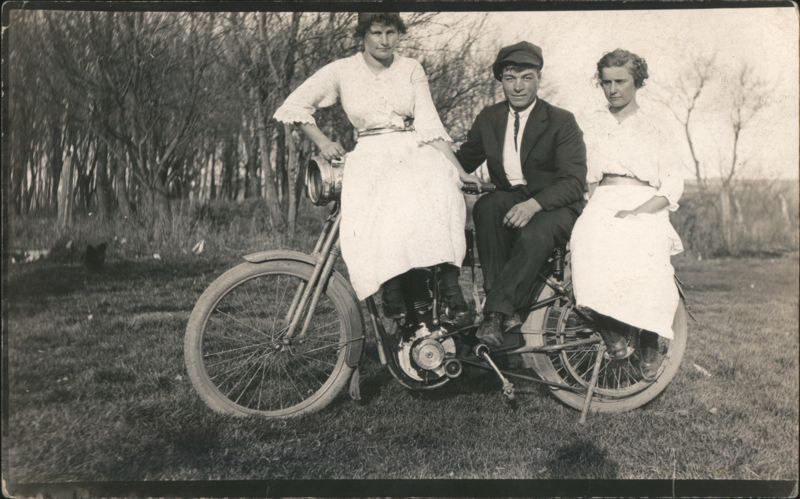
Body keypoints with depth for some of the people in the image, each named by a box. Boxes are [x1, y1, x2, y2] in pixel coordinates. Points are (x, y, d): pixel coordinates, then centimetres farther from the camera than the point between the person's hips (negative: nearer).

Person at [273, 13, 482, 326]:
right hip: (370, 157, -1)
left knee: (441, 191, -35)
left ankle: (450, 288, -37)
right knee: (384, 209, -37)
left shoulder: (411, 70, 11)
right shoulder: (342, 71, 7)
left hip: (414, 152, 1)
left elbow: (429, 125, 2)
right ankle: (393, 290, -34)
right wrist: (322, 142, -6)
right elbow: (293, 106, 8)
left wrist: (460, 171, -9)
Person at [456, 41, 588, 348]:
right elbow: (464, 161, 14)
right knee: (485, 207, -31)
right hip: (509, 198, 4)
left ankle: (496, 313, -29)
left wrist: (533, 204, -31)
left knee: (533, 237, -37)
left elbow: (574, 182, -14)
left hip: (554, 206, -4)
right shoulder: (488, 119, 10)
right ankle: (506, 310, -32)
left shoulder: (562, 122, -5)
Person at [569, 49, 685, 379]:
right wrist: (592, 205, -7)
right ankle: (610, 332, -26)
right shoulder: (592, 124, 23)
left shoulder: (656, 128, 16)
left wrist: (637, 211, -12)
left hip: (646, 208, -1)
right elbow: (583, 178, 15)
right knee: (586, 239, -35)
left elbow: (672, 187, 6)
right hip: (602, 205, 2)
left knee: (643, 249, -35)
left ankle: (649, 343, -14)